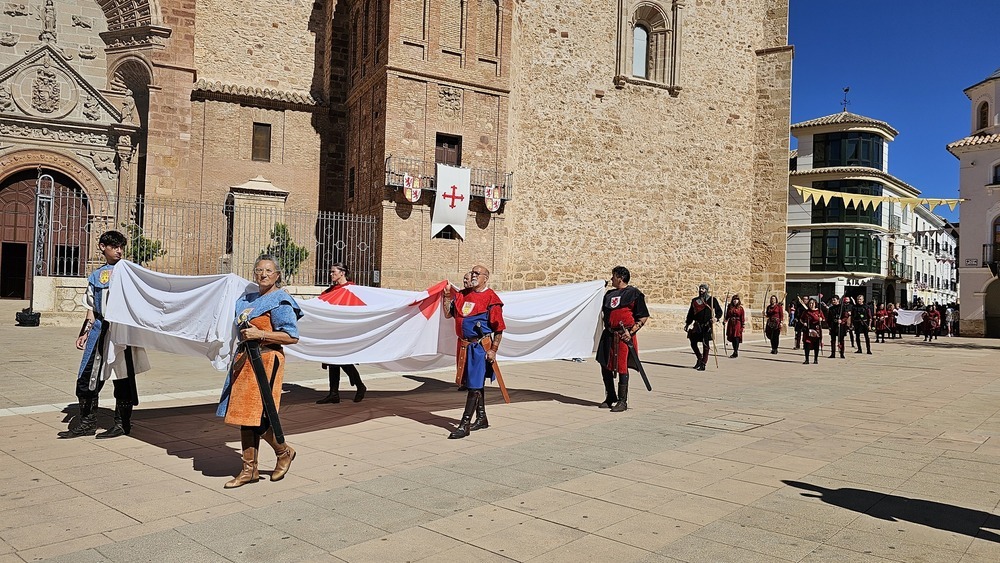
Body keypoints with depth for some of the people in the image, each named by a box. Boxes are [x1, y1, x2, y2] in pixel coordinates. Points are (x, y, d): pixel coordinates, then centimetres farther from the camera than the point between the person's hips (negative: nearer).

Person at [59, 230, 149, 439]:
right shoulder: (95, 275, 16)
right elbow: (91, 308, 18)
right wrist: (85, 332, 13)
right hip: (100, 328, 5)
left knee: (122, 376, 1)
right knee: (87, 376, 3)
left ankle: (122, 424, 11)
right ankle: (87, 423, 16)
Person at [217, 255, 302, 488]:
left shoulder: (280, 301, -9)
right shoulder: (248, 299, 16)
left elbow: (292, 336, -17)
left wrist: (259, 334, -21)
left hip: (266, 360, -8)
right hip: (244, 360, 8)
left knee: (259, 417, -9)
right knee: (244, 417, 8)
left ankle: (284, 452, 18)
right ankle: (249, 470, 17)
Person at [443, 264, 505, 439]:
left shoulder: (491, 299, -10)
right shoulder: (463, 295, 10)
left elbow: (499, 328, -11)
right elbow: (448, 314, 13)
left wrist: (493, 350, -15)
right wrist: (447, 294, 2)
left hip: (480, 347, -7)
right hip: (464, 346, 7)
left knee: (474, 386, -5)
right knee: (476, 384, 18)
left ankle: (465, 425, -3)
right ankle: (482, 419, 31)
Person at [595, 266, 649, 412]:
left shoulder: (634, 293, -5)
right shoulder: (609, 294, 15)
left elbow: (644, 317, -6)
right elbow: (604, 312, 27)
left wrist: (631, 332, -14)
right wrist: (606, 326, 12)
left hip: (623, 336, -7)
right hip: (608, 334, 7)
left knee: (622, 368, -4)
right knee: (605, 366, 11)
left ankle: (622, 402, 6)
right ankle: (610, 398, 26)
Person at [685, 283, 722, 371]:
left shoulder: (712, 300, 0)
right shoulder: (695, 301, 11)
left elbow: (719, 311, 1)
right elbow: (691, 313, 18)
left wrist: (716, 318, -18)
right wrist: (687, 324, 14)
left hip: (707, 325, -5)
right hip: (697, 326, 5)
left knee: (705, 344, -5)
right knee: (693, 343, 6)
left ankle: (703, 364, -1)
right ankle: (700, 358, 29)